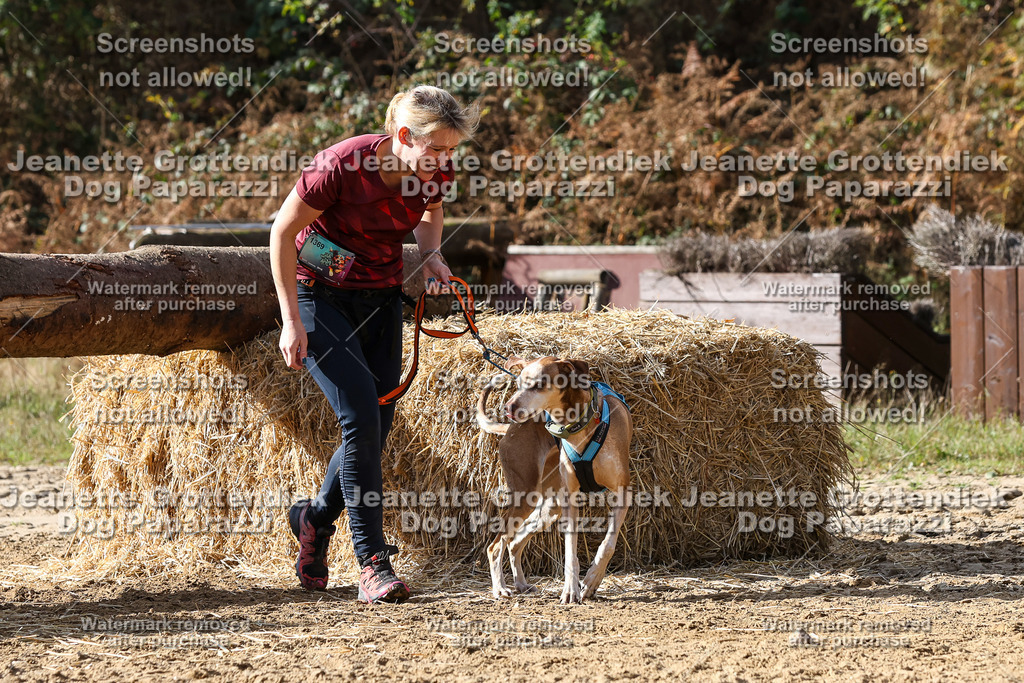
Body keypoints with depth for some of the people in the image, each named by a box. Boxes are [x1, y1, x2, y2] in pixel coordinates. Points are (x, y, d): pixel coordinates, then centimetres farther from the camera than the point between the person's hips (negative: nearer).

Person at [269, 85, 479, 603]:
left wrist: (431, 255, -7)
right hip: (319, 293, -6)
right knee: (362, 416, -17)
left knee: (376, 427, 4)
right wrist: (291, 321, -17)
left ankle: (316, 518, 32)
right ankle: (372, 562, -13)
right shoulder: (343, 166, -27)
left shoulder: (435, 173, -12)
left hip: (381, 298, 6)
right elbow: (282, 233, -17)